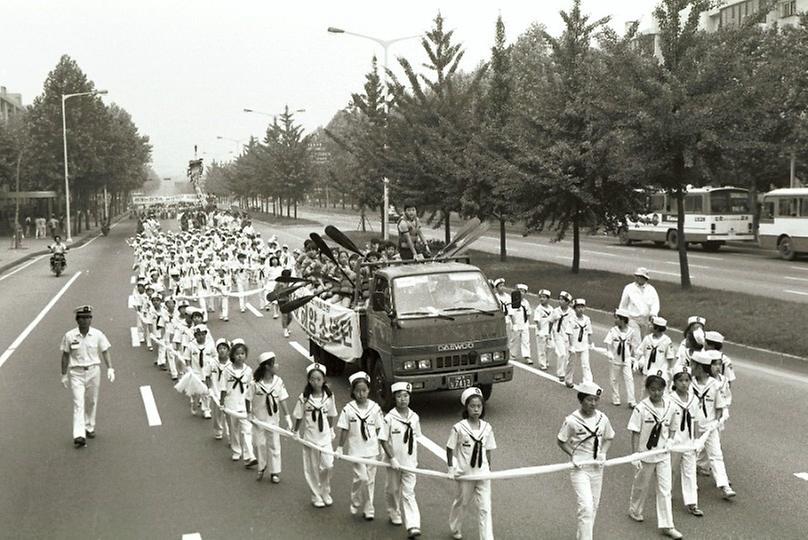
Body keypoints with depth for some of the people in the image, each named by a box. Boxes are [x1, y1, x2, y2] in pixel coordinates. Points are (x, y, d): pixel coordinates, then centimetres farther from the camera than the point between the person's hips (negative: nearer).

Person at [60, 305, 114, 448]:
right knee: (78, 403, -9)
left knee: (91, 402, 13)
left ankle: (89, 428, 30)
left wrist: (110, 368, -11)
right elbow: (65, 356, 2)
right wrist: (64, 375, 4)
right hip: (76, 372, -2)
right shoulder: (69, 336, -6)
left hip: (93, 371, 2)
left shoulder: (98, 335, -3)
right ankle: (79, 435, -15)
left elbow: (105, 352, 1)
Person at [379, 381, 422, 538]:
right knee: (393, 490, 17)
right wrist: (392, 458, -15)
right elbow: (383, 440, -10)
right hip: (394, 462, -1)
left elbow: (416, 439, 9)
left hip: (410, 462, 1)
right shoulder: (390, 418, -12)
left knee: (408, 493, -3)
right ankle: (394, 514, 40)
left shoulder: (414, 417, -2)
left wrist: (415, 459, 10)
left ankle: (413, 525, -8)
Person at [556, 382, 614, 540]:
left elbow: (608, 438, 12)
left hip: (597, 468, 5)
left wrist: (603, 453, -5)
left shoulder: (602, 419, -4)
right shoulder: (572, 420, -16)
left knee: (594, 506, 15)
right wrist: (573, 455, -16)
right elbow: (561, 441, -4)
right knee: (586, 506, -14)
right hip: (579, 468, -5)